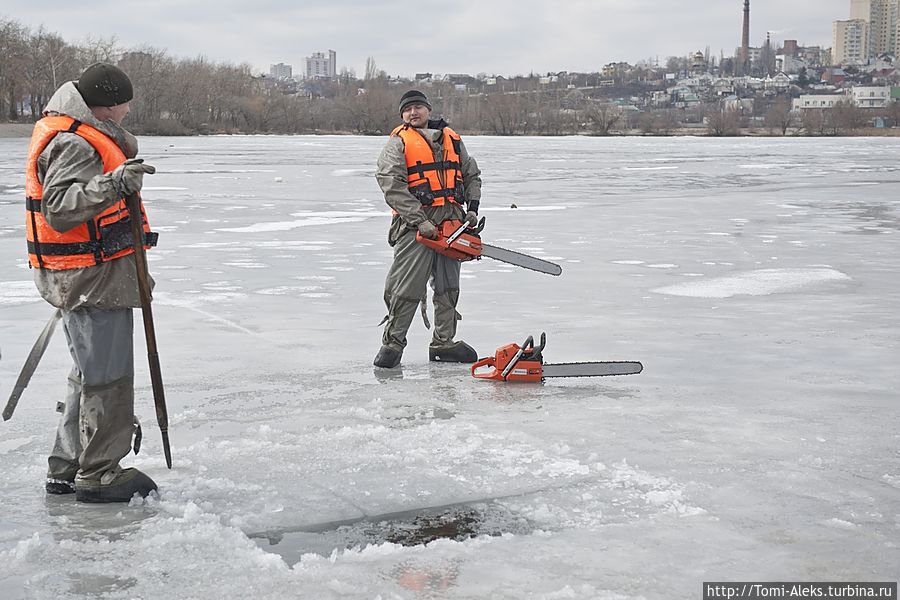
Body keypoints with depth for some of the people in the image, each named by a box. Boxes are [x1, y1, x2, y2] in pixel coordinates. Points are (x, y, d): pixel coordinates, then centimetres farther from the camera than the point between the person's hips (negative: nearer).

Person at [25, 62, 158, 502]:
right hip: (93, 279, -11)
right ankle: (98, 475, 7)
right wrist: (113, 185, -42)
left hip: (84, 278, 11)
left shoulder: (77, 134, 15)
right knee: (107, 376, -3)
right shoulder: (73, 144, -20)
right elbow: (59, 210, -32)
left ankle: (65, 470, 28)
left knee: (91, 374, 19)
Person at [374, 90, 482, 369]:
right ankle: (392, 343, 3)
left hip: (451, 220, 5)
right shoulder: (398, 142, 1)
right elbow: (392, 185, -11)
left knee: (448, 286, 9)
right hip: (416, 223, -5)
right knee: (406, 287, -7)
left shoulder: (452, 139, 18)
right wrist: (419, 220, -18)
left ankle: (443, 342, 18)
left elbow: (472, 175, 25)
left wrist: (472, 207, 8)